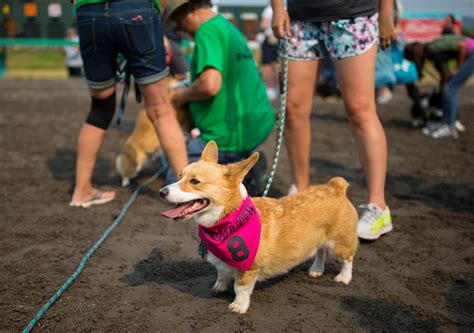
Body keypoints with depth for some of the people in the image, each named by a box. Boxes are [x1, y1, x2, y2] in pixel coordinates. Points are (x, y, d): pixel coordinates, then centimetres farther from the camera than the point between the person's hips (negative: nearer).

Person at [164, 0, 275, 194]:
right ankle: (247, 160, 14)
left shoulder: (207, 31, -16)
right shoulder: (228, 27, 12)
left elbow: (210, 85, -30)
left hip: (229, 136, -9)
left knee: (175, 180, 8)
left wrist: (184, 94, -10)